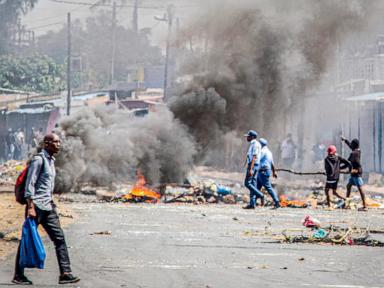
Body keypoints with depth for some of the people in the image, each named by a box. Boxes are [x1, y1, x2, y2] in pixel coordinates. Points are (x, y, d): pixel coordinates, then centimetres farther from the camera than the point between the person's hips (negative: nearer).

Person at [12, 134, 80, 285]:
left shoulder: (51, 160, 17)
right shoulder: (38, 159, -10)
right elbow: (30, 184, -15)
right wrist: (30, 207, -21)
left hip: (48, 206, 9)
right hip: (36, 205, -8)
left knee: (59, 238, -1)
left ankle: (65, 274, -4)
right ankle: (18, 275, 7)